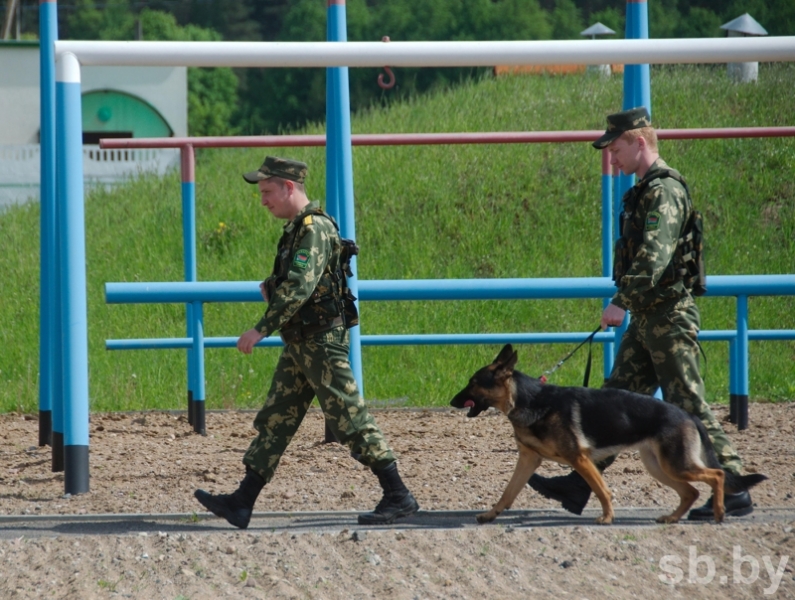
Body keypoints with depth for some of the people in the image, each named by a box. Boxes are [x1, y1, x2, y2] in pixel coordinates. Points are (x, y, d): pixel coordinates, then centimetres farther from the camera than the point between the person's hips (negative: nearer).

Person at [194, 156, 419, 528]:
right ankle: (242, 503, 7)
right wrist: (272, 285, 6)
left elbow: (299, 288, -26)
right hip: (300, 344, 10)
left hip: (322, 342, -10)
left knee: (351, 421, -6)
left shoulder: (314, 228, -17)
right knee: (274, 422, 7)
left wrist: (261, 329, -26)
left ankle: (398, 497, -1)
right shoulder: (298, 228, 15)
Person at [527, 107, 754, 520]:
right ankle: (578, 485, 13)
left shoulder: (664, 190, -16)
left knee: (686, 407, -7)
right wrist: (628, 303, 21)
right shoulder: (646, 188, 15)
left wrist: (622, 301, -32)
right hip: (648, 318, 10)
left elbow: (654, 255, -28)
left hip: (669, 318, -10)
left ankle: (733, 493, -4)